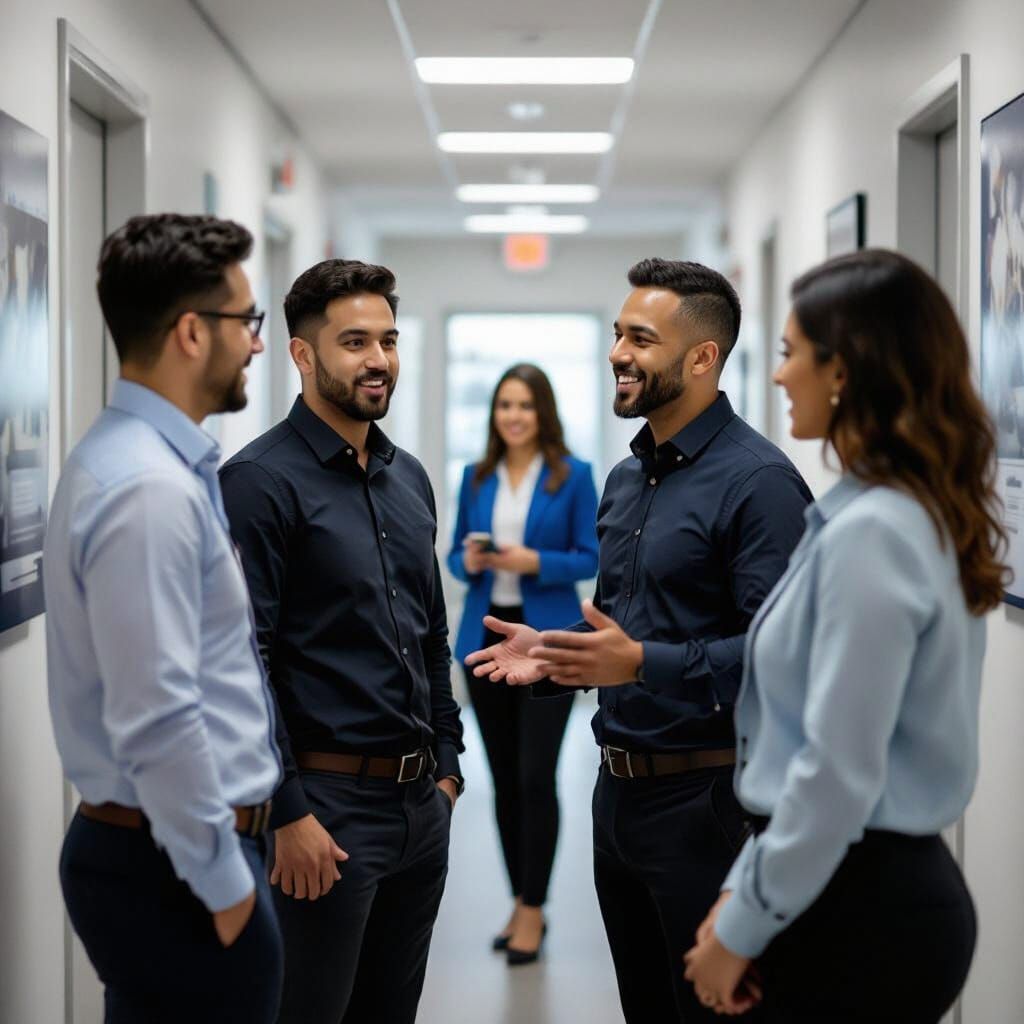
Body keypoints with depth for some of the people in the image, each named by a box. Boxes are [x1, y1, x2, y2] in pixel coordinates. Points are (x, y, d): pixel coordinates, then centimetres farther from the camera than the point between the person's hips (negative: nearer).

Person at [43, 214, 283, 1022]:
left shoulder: (144, 458, 9)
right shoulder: (151, 488, -22)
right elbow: (157, 723, -25)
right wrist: (224, 882, -16)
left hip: (159, 849, 9)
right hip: (174, 869, -9)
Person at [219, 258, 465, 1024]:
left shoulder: (409, 478, 12)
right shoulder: (261, 481, -11)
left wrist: (447, 766, 14)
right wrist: (287, 814, -18)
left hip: (423, 802, 7)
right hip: (330, 802, -7)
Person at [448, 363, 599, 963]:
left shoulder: (573, 476, -3)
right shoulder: (476, 478, 8)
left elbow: (589, 559, -3)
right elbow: (456, 554, 11)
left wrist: (532, 562, -19)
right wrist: (469, 562, -12)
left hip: (548, 641, -4)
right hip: (485, 637, 4)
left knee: (535, 777, -6)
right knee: (503, 778, 9)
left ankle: (533, 909, 4)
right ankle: (522, 902, 21)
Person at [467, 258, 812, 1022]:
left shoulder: (757, 480, -15)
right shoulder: (625, 480, 12)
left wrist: (644, 664, -29)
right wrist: (554, 655, 3)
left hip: (707, 796, -8)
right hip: (619, 789, 8)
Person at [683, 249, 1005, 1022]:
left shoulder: (869, 532, -21)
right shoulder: (919, 517, 9)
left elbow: (840, 772, -23)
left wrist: (743, 928, -12)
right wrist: (746, 889, 15)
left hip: (861, 910, -9)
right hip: (880, 891, 9)